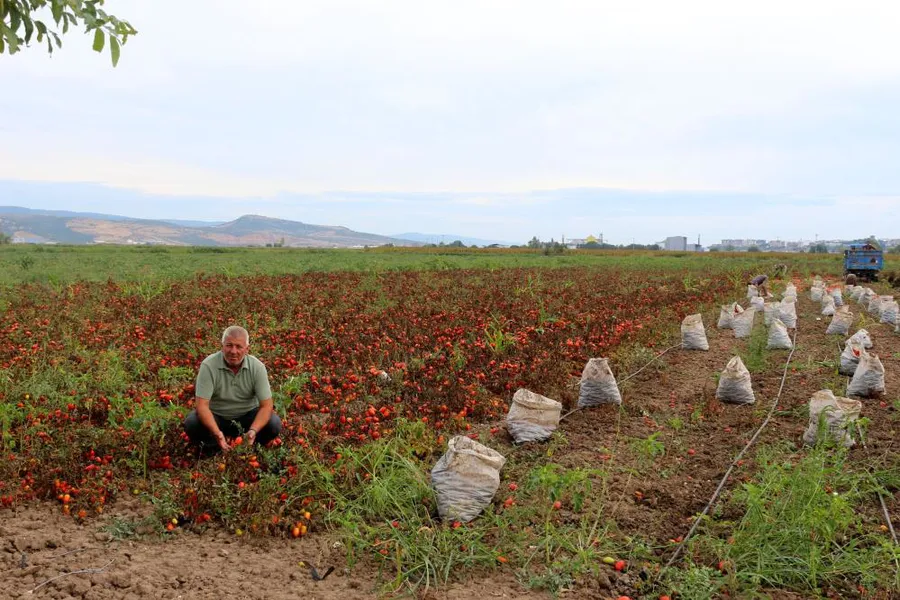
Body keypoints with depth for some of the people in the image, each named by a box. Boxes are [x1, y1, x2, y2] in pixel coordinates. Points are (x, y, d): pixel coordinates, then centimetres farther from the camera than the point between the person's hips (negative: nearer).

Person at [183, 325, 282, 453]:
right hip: (216, 415, -1)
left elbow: (266, 405, -17)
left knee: (274, 425, -24)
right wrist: (217, 433, -42)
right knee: (191, 424, -30)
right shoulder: (208, 365, -22)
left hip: (247, 415, 1)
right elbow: (201, 405, -25)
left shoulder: (257, 367, -17)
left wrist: (253, 431, -36)